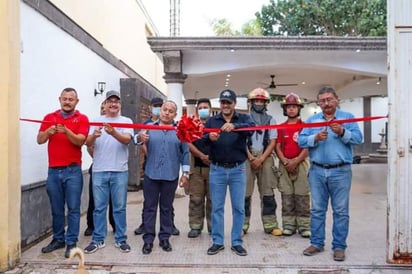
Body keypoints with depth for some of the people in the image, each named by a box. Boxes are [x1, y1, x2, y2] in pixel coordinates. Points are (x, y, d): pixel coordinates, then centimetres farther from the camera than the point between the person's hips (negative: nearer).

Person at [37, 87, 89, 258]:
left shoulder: (82, 119, 0)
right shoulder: (49, 117, 10)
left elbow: (80, 141, -13)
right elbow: (39, 140, 2)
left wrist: (66, 131, -30)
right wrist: (48, 132, -18)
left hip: (73, 170, -3)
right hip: (53, 170, 3)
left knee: (73, 208, 0)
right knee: (56, 209, 11)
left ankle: (71, 243, 8)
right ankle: (58, 239, 25)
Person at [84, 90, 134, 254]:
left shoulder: (126, 121, 4)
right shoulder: (97, 121, 9)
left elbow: (127, 140, -14)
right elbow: (88, 143, -1)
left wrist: (113, 132, -34)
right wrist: (94, 136, -24)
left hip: (120, 171, -1)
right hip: (99, 171, 1)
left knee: (119, 207, 7)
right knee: (99, 207, 9)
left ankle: (121, 239, 19)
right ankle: (98, 240, 21)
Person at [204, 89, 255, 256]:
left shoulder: (243, 119, 4)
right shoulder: (212, 121, 8)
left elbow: (252, 128, -20)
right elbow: (202, 140, -5)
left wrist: (234, 126, -39)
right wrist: (209, 137, -29)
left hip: (238, 169, -1)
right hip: (217, 169, 1)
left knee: (238, 208, 6)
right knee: (217, 207, 7)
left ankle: (236, 242, 19)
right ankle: (217, 242, 19)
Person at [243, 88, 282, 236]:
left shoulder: (271, 120, 11)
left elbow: (273, 142, 4)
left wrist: (261, 159, -9)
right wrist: (250, 157, -9)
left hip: (265, 158, 1)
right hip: (247, 158, -1)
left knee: (267, 192, 3)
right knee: (245, 192, -1)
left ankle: (270, 224, 8)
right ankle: (243, 224, 6)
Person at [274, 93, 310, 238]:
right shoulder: (281, 127, 10)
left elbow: (308, 147, -4)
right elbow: (277, 147, 5)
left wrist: (295, 161, -12)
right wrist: (285, 162, -9)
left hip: (301, 163, -2)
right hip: (284, 164, 2)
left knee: (302, 197, 0)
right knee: (286, 197, 4)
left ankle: (304, 226, 7)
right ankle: (289, 225, 11)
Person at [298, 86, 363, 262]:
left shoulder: (348, 117, 5)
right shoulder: (312, 120, 11)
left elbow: (358, 138, -7)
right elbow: (301, 141, 1)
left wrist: (342, 132, -23)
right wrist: (315, 138, -16)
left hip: (341, 171, -2)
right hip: (317, 171, 2)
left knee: (341, 211, 5)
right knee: (317, 210, 9)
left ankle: (339, 246, 16)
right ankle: (316, 243, 21)